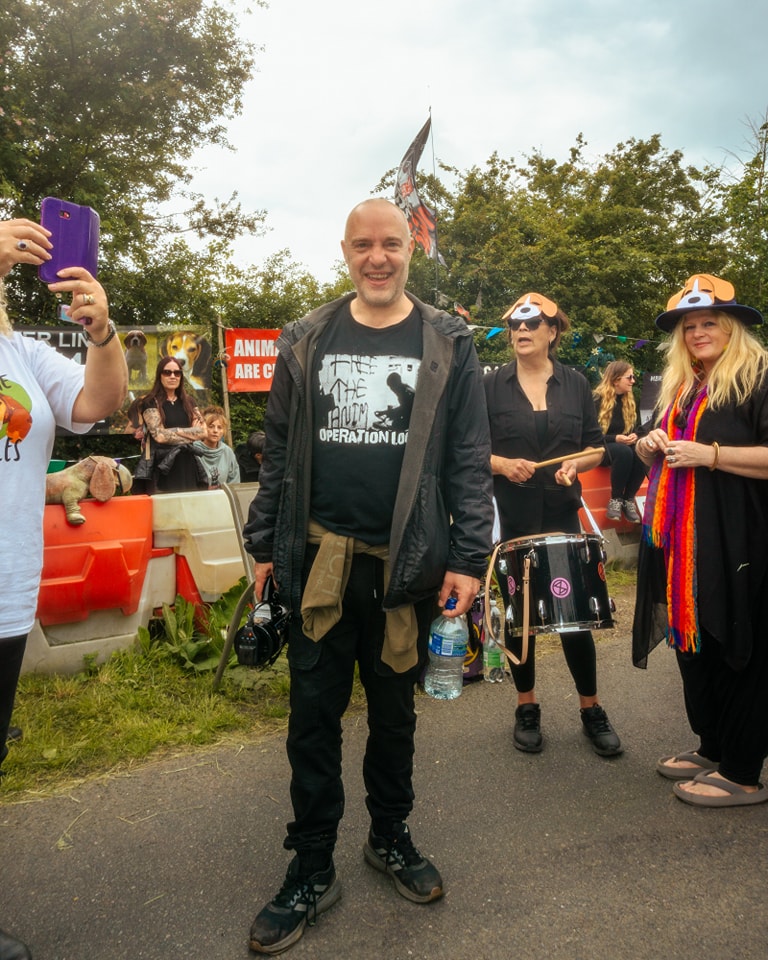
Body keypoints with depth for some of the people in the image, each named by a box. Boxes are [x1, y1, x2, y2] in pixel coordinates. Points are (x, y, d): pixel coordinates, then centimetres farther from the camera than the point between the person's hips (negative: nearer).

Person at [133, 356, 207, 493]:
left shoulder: (188, 402, 14)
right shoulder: (150, 403, 0)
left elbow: (202, 431, 3)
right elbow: (160, 435, -11)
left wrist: (173, 431, -7)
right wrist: (190, 434, -6)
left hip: (188, 465, 4)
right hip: (162, 466, -4)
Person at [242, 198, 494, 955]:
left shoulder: (447, 345, 1)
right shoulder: (306, 341, 6)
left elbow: (468, 459, -1)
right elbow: (278, 451, 8)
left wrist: (468, 558, -7)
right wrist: (265, 545, 5)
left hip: (407, 564, -1)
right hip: (319, 559, 1)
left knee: (393, 709, 15)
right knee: (313, 714, 7)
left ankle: (390, 837, 37)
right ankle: (312, 870, 24)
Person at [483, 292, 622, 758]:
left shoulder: (576, 384, 6)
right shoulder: (492, 385, 1)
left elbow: (597, 447, 8)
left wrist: (576, 464, -12)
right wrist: (502, 464, -18)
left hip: (563, 514, 1)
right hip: (511, 517, 0)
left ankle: (591, 709, 22)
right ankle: (527, 708, 25)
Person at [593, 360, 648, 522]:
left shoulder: (630, 400, 11)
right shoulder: (598, 400, -8)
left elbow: (638, 428, 14)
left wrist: (635, 436, -10)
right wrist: (615, 439, -24)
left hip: (626, 445, 5)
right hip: (603, 447, -5)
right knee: (624, 452, -39)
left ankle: (629, 499, -17)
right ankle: (616, 500, -24)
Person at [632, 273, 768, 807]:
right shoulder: (679, 389, 18)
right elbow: (660, 462, 26)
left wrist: (709, 454, -20)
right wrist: (652, 446, 5)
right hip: (681, 543, 8)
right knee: (693, 644, 13)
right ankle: (711, 748, 29)